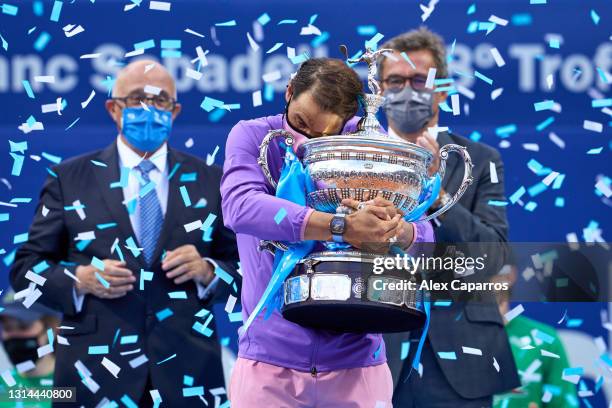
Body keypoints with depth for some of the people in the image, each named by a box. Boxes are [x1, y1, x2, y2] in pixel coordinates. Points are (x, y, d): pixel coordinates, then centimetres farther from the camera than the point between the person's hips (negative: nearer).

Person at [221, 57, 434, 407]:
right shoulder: (253, 136, -6)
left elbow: (423, 234, -7)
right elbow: (240, 207, -27)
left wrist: (398, 230, -33)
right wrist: (343, 228, -36)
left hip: (355, 358, 1)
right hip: (269, 359, -1)